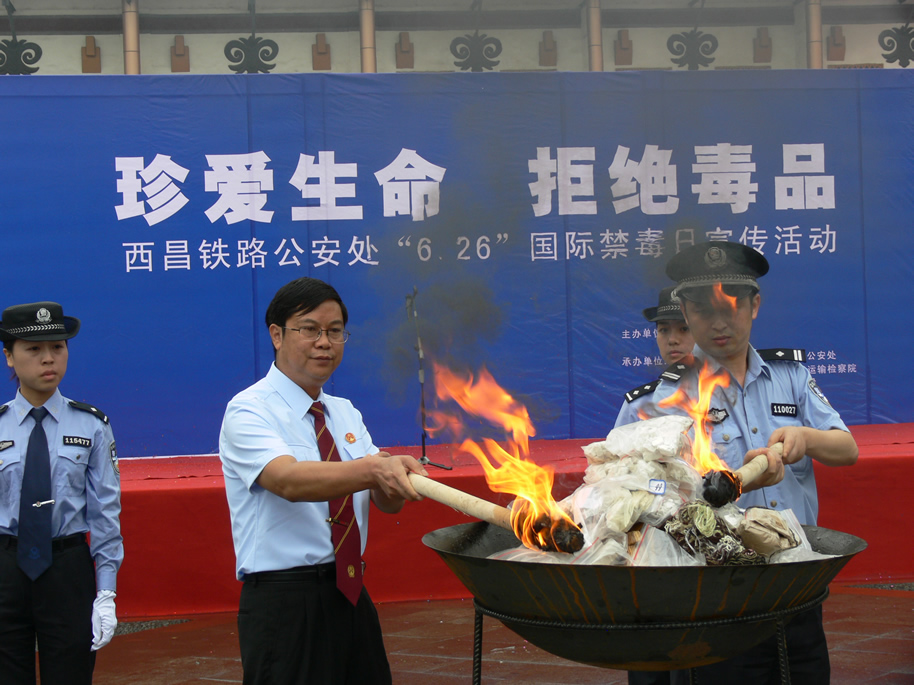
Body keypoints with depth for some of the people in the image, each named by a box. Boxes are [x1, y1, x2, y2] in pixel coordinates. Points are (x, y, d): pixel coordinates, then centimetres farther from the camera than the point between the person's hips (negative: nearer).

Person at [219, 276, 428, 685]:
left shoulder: (346, 414, 15)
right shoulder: (248, 412, -8)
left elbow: (386, 502, 2)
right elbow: (289, 481, -28)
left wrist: (398, 475, -21)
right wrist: (372, 470, -42)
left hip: (351, 596, 7)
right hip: (284, 602, -7)